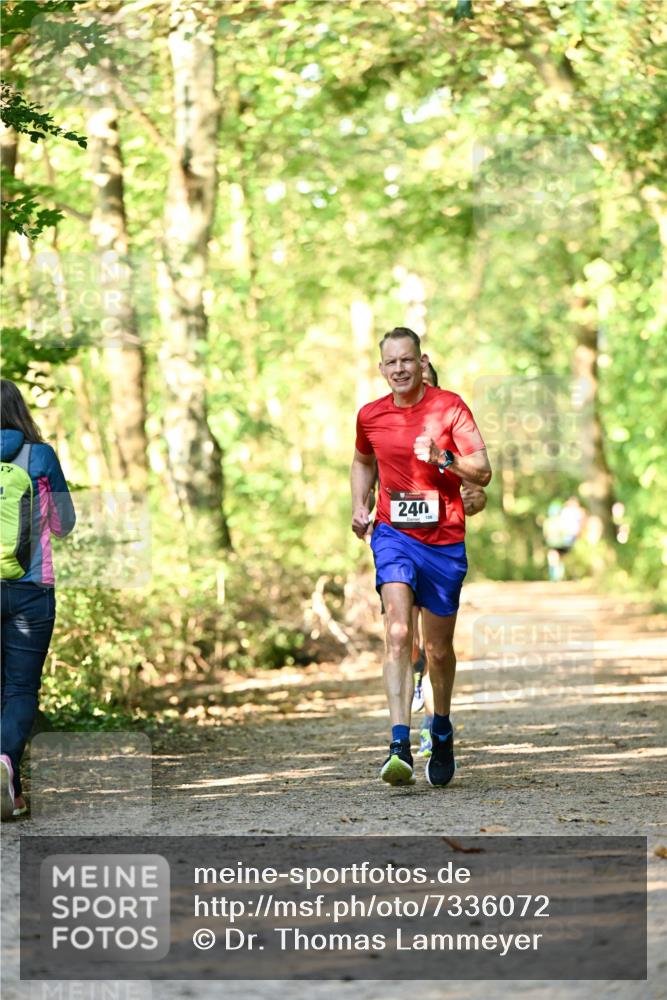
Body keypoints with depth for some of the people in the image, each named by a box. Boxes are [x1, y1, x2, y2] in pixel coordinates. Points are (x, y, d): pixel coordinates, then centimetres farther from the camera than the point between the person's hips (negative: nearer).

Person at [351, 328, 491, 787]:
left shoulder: (449, 406, -5)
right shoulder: (370, 416, 4)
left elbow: (483, 473, -7)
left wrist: (444, 459, -24)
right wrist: (359, 507, 9)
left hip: (444, 539, 0)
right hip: (394, 534, 0)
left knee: (439, 648, 11)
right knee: (398, 632, -21)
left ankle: (441, 728, 39)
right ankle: (400, 745, -30)